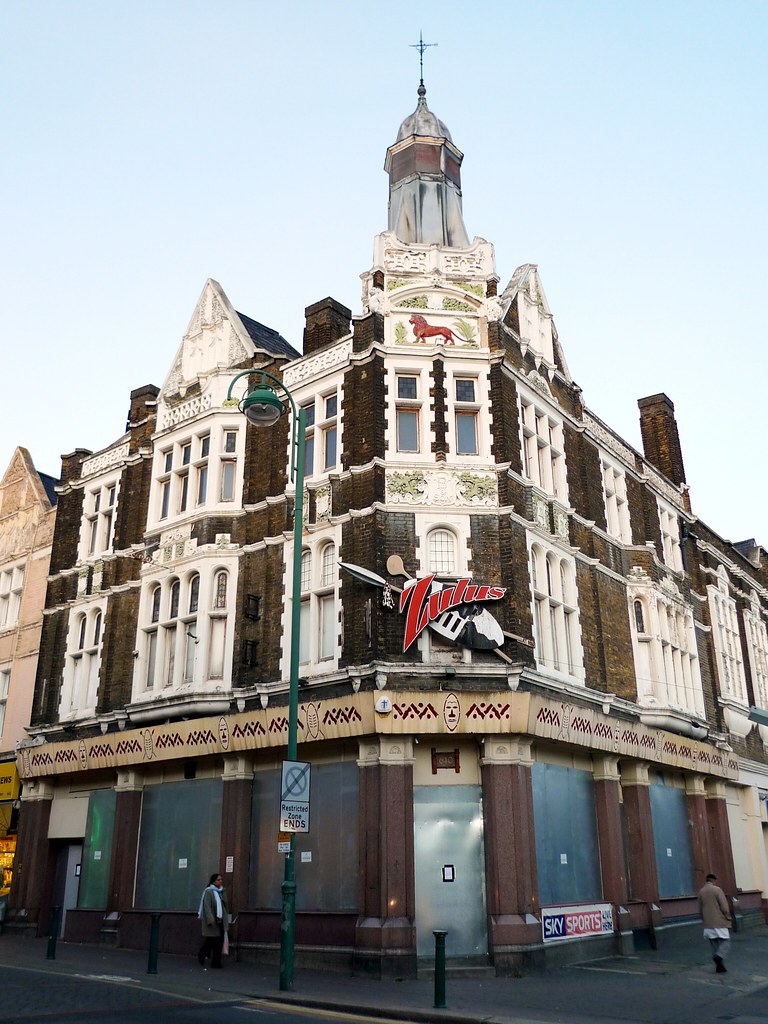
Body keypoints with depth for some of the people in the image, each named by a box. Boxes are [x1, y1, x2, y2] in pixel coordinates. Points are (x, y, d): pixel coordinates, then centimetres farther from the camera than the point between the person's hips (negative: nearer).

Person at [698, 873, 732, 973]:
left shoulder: (701, 891, 9)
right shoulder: (717, 889, -9)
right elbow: (724, 907, -12)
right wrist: (728, 919, -1)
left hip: (708, 924, 5)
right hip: (720, 922, -5)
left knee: (715, 945, 11)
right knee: (726, 941, 2)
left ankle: (719, 967, 9)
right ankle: (719, 956, -20)